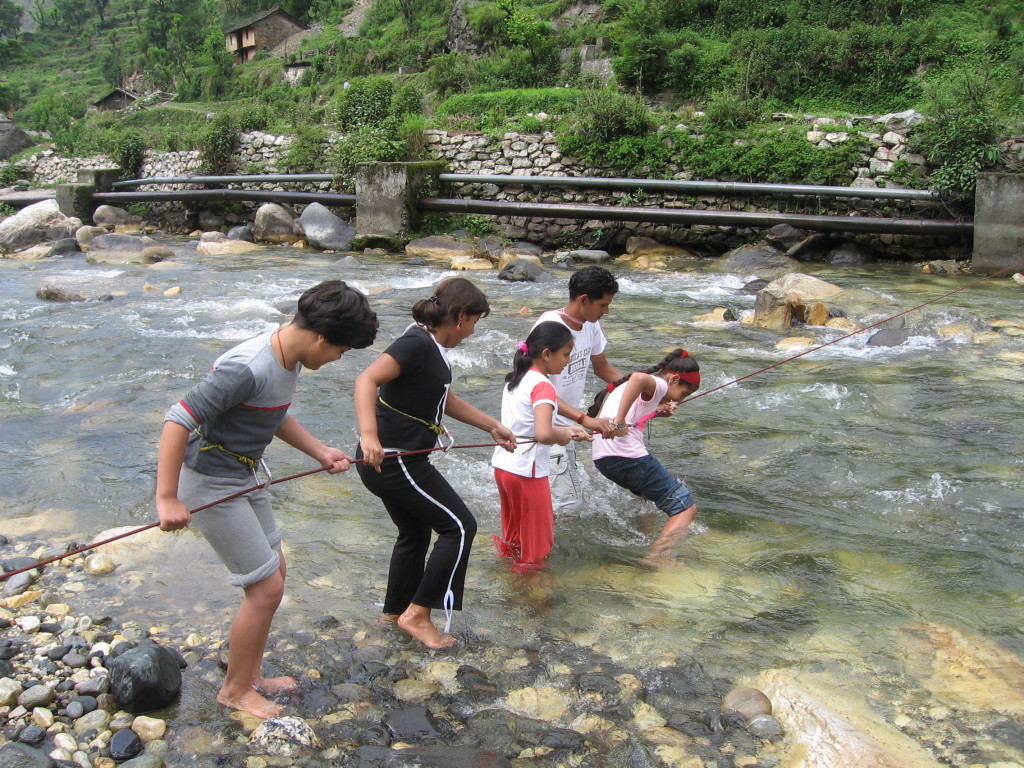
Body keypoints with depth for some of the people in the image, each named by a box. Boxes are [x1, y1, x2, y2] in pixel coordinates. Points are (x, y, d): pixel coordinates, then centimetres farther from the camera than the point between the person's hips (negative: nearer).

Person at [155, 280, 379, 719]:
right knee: (266, 587, -4)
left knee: (273, 571, 17)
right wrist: (167, 499, -33)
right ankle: (235, 690, 17)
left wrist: (321, 453, 9)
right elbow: (178, 420, -31)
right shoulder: (248, 369, -30)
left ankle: (249, 676, 33)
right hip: (210, 485, -10)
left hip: (243, 478, 10)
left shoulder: (289, 360, 1)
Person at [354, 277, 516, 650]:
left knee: (415, 532, 23)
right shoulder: (417, 344, -19)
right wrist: (368, 435, -44)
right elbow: (367, 380, -32)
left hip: (397, 460, 10)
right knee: (459, 526, -2)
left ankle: (395, 612, 39)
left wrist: (493, 427, 26)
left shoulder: (432, 346, 11)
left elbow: (447, 400, 23)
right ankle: (417, 613, 6)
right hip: (394, 460, -10)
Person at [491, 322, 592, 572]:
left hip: (503, 465, 9)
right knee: (536, 544, 10)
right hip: (527, 473, -9)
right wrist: (562, 435, -13)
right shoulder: (543, 386, -19)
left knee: (514, 538, 26)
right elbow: (543, 434, -33)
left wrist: (567, 430, 9)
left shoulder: (515, 379, 8)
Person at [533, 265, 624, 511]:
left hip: (564, 427, 9)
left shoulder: (591, 325, 2)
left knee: (572, 497, 19)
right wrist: (585, 419, -43)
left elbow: (603, 368, 18)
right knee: (565, 501, -12)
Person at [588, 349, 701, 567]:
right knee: (686, 507, -4)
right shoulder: (658, 385, -4)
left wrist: (656, 412, 16)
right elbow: (638, 379, -27)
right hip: (627, 457, -9)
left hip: (603, 458, 9)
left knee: (657, 491, 33)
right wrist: (619, 422, -32)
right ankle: (655, 561, -15)